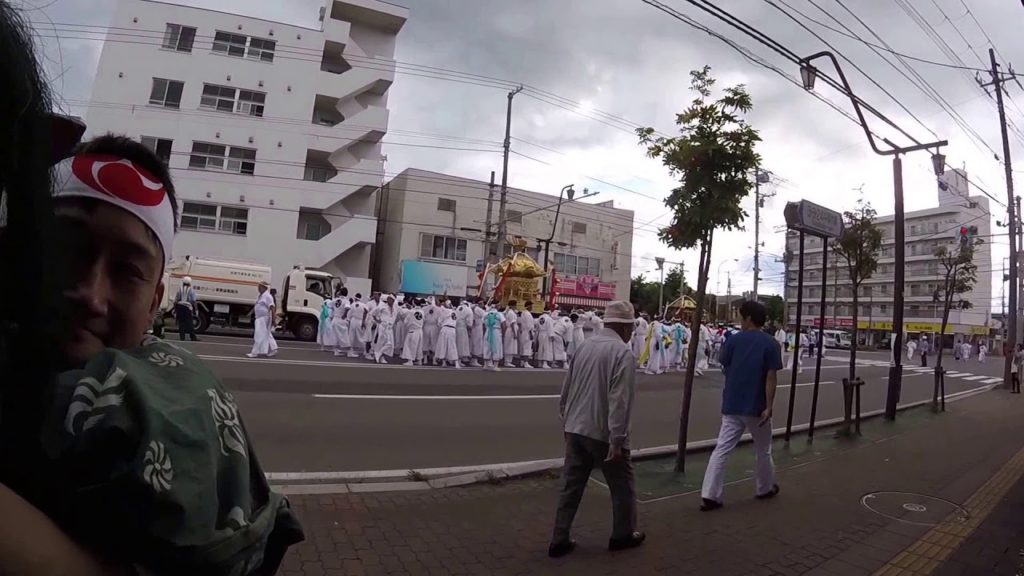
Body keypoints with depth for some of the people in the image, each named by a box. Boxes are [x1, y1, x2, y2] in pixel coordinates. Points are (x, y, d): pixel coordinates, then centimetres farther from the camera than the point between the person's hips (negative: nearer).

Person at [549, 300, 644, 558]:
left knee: (571, 486, 13)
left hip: (576, 429, 6)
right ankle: (623, 535, 33)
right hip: (604, 433, -6)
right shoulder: (623, 352, -14)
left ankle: (560, 540, 18)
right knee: (622, 486, 16)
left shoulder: (585, 345, 6)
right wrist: (617, 439, -18)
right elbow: (619, 401, -21)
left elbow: (566, 390, 11)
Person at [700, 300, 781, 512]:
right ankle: (765, 488, 38)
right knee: (763, 450, 20)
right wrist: (769, 406, -11)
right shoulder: (771, 344, -5)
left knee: (721, 450, 0)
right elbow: (771, 377, -12)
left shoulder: (733, 340, 0)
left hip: (732, 405, 1)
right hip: (756, 407, -1)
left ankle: (709, 495, -5)